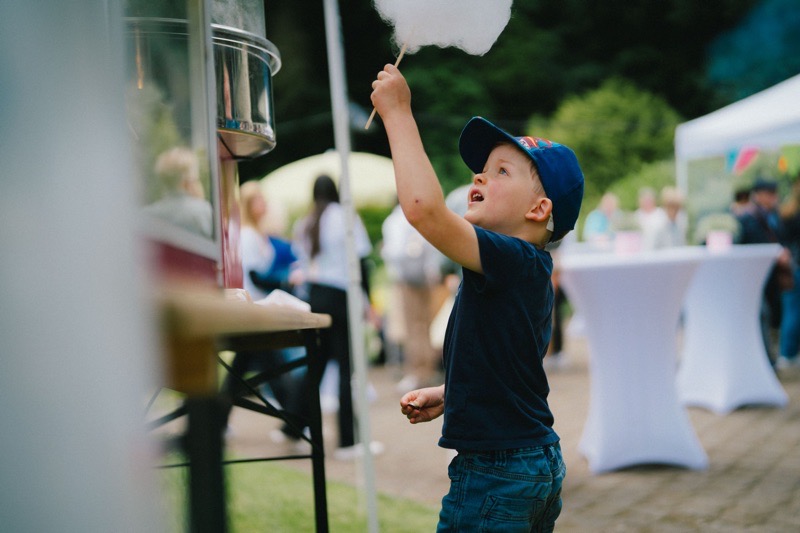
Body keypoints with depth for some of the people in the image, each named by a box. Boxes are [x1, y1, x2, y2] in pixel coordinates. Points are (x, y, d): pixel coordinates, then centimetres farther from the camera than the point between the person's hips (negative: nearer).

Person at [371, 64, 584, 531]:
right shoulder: (533, 272, 11)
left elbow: (424, 208, -32)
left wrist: (397, 111, -24)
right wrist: (447, 395, 17)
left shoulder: (511, 259, -19)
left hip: (495, 472, -10)